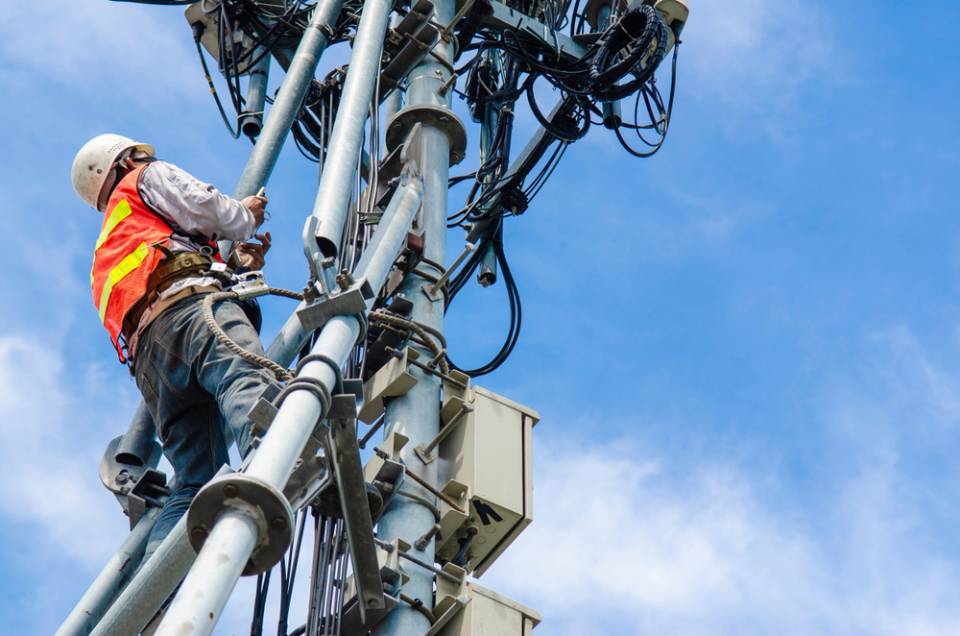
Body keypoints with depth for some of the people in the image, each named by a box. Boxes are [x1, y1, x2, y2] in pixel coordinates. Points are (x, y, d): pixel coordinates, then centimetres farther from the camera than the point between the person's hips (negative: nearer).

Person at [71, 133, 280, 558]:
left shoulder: (106, 252, 49)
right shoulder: (145, 178, 30)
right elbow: (204, 209, 11)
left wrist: (240, 268, 46)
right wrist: (247, 216, 31)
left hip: (146, 353, 7)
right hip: (187, 300, -7)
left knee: (195, 483, -7)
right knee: (248, 376, -37)